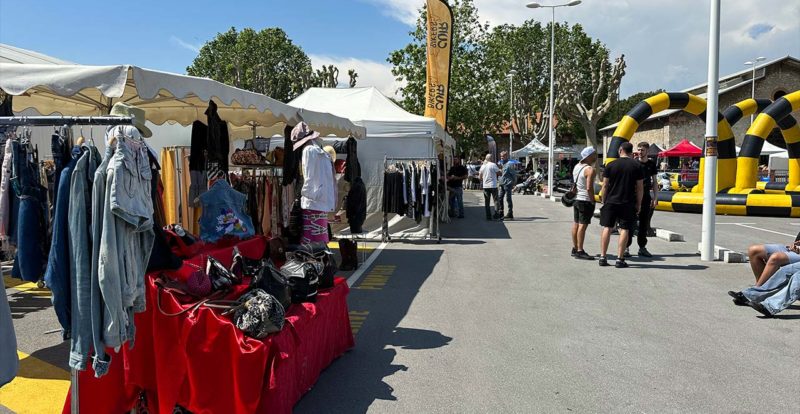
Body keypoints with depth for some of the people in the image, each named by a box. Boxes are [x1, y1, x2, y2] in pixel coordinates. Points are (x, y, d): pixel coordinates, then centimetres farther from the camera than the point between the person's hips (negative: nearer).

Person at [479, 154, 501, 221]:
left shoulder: (483, 166, 8)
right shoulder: (493, 165, -8)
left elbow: (480, 177, 10)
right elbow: (499, 173, -6)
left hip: (485, 186, 5)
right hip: (493, 185, -5)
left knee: (486, 202, 8)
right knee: (496, 200, 3)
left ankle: (488, 216, 8)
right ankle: (496, 215, -1)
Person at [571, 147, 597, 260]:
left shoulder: (576, 166, 10)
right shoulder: (590, 169, -17)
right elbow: (589, 188, -22)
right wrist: (593, 201, -13)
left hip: (576, 199, 9)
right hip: (585, 201, -9)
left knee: (576, 224, 13)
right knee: (583, 225, -8)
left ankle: (575, 248, 21)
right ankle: (580, 251, -8)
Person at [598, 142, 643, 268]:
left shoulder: (611, 165, 0)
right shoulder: (636, 165, 1)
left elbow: (605, 185, -1)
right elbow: (640, 187, 0)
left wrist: (603, 201, 8)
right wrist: (639, 204, 8)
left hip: (611, 201, 1)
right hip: (628, 203, 0)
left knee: (607, 228, 6)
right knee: (624, 230, 3)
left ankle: (602, 257, 6)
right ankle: (620, 259, 3)